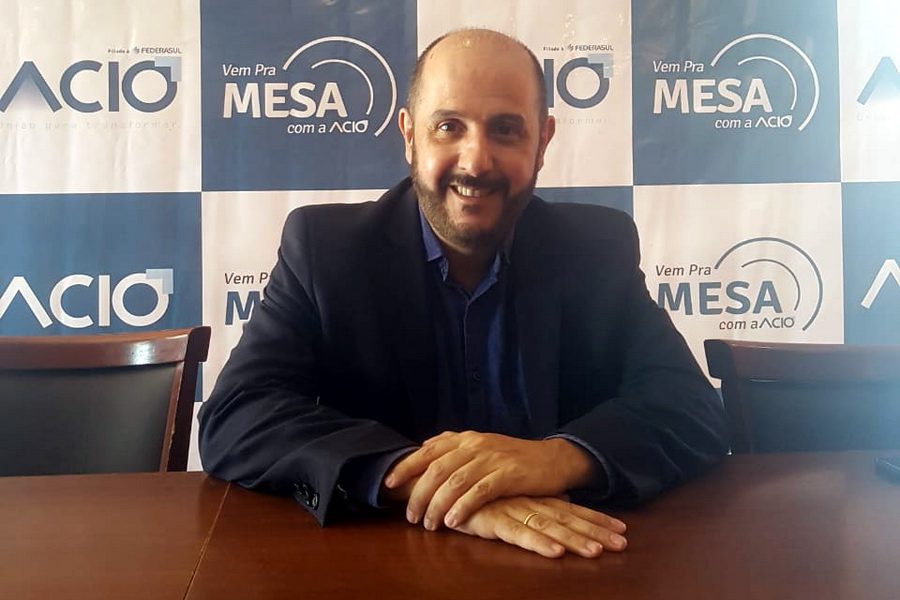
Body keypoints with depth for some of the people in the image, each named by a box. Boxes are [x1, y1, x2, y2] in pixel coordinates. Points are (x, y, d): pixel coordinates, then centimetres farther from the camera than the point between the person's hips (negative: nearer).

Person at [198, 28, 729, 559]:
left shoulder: (599, 247, -3)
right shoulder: (325, 247, -7)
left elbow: (695, 411, -9)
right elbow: (234, 420, -17)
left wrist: (560, 456, -30)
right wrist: (413, 477, -33)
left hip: (564, 564, 1)